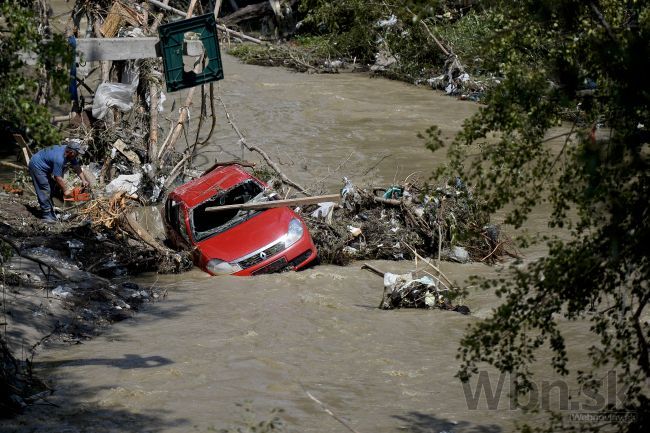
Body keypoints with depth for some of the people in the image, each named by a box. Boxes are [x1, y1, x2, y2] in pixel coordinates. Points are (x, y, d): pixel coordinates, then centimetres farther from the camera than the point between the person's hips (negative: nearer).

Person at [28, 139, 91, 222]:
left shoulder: (69, 152, -11)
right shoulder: (59, 158, -36)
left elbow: (76, 167, 0)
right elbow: (58, 177, -28)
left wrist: (83, 180, -8)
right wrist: (66, 190, -17)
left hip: (44, 167, 10)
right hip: (37, 166, -10)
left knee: (51, 188, 11)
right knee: (45, 190, -11)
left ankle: (50, 212, 17)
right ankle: (46, 215, -6)